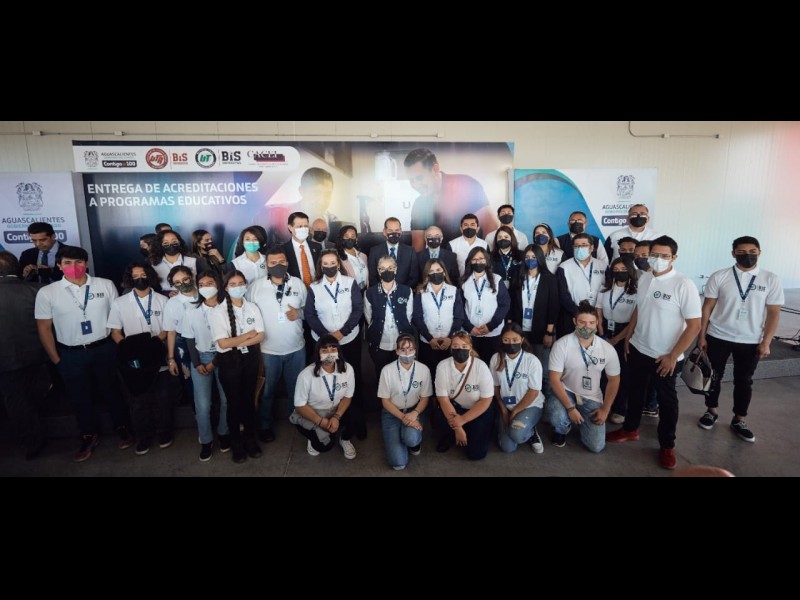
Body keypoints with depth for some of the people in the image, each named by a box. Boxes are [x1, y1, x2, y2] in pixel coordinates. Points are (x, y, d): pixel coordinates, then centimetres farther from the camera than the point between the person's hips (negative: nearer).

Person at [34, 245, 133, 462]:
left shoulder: (106, 285, -5)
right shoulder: (47, 293, -7)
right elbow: (44, 328, 0)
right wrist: (56, 360, 1)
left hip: (105, 349, 0)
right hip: (70, 355, 1)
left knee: (112, 391, 16)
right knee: (80, 397, 16)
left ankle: (123, 429, 36)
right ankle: (89, 437, 37)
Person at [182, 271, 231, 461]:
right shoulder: (191, 310, 0)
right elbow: (189, 340, 3)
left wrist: (215, 363, -8)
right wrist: (197, 363, -5)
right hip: (200, 357, 1)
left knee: (226, 399, 1)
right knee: (202, 404, -2)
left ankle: (223, 434, 24)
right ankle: (206, 441, 16)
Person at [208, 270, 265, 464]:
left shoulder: (252, 307, 0)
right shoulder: (218, 311, -10)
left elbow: (260, 336, -5)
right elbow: (223, 343, -17)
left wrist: (237, 343, -15)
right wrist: (247, 335, -10)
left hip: (250, 358, 3)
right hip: (229, 361, -2)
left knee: (249, 399, 14)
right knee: (234, 402, 10)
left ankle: (250, 439, 32)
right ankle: (236, 444, 28)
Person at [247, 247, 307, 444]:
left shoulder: (298, 284, 0)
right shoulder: (255, 287, -6)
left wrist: (299, 313, -14)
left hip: (296, 348, 2)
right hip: (268, 350, -2)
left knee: (296, 389, 18)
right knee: (267, 391, 15)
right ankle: (265, 426, 36)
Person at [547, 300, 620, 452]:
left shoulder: (608, 349, -10)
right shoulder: (562, 345, -19)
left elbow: (614, 380, 3)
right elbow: (554, 380, -18)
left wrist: (605, 410, -3)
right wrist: (570, 408, -24)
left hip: (592, 399, 3)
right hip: (566, 393, -2)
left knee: (596, 446, -8)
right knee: (557, 418, -35)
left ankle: (581, 421, 26)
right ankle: (562, 430, 6)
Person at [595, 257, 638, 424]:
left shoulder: (636, 292, -11)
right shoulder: (605, 289, 4)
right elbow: (598, 314, 6)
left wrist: (616, 339, -10)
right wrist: (602, 336, -4)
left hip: (625, 335, -3)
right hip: (605, 332, 4)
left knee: (623, 372, 5)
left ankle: (619, 409, 17)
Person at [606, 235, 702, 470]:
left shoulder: (684, 285, -18)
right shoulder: (644, 278, -1)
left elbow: (694, 325, -18)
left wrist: (673, 356, -17)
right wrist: (628, 337, 11)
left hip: (666, 357, -5)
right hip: (638, 349, 5)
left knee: (667, 400, 12)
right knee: (635, 391, 20)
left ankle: (667, 445, 30)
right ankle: (630, 429, 40)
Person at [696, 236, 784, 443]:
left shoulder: (770, 279, -4)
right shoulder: (719, 277, -6)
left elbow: (774, 313, -1)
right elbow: (707, 307, -2)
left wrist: (766, 342, -6)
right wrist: (701, 336, -4)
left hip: (751, 341, 1)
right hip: (717, 337, 0)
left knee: (744, 381, 13)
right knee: (713, 376, 12)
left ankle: (739, 420, 29)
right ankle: (712, 411, 32)